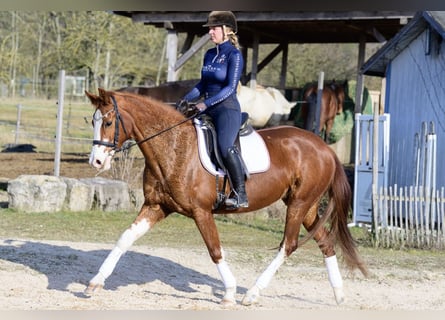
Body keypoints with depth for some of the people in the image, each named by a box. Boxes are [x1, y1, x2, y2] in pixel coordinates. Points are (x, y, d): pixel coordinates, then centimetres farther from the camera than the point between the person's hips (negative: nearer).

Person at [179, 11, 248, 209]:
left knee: (225, 146, -28)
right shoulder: (209, 55, 14)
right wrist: (186, 100, 6)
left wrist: (206, 103, -20)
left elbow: (230, 88, -15)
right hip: (208, 110, 9)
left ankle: (240, 194, -22)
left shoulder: (234, 55, -8)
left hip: (227, 109, -9)